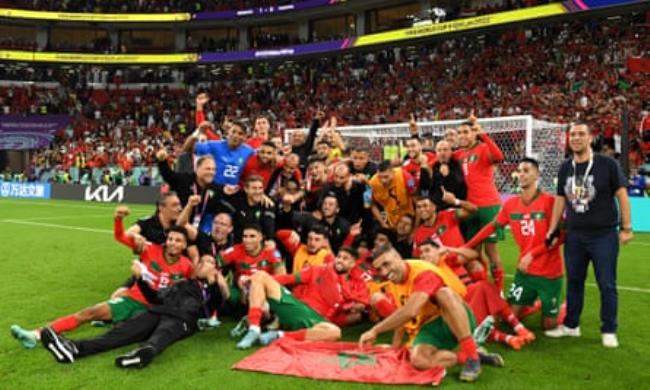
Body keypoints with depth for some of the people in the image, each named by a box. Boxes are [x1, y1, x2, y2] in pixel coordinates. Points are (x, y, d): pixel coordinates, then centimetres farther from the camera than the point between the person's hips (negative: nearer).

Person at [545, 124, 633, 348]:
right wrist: (552, 230, 13)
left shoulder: (607, 164, -6)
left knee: (607, 285, 3)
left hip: (604, 235, -4)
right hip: (574, 236, 4)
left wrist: (626, 227, -7)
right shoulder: (565, 168, 7)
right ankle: (571, 325, 26)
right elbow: (560, 200, 14)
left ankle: (609, 331, 16)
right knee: (574, 281, 13)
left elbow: (621, 195, -4)